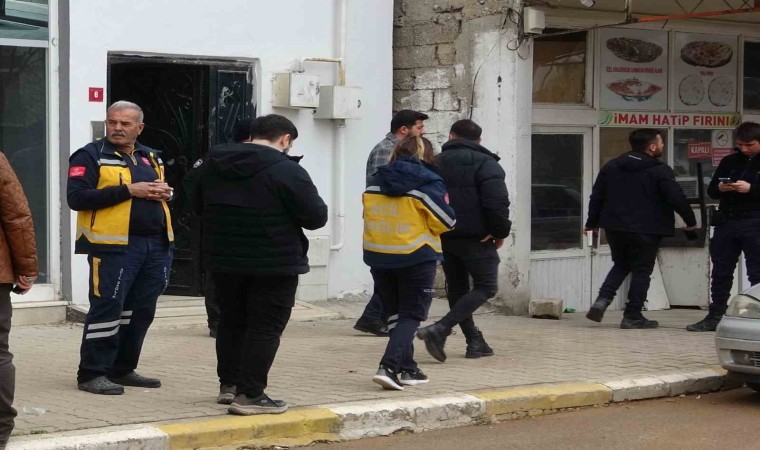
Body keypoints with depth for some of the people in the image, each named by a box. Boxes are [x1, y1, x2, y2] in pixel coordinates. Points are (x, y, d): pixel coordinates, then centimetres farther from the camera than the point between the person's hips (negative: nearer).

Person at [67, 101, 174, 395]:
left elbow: (163, 190, 31)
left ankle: (122, 369, 21)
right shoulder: (90, 157, -3)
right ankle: (92, 373, 1)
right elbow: (76, 197, -15)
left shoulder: (151, 158, 18)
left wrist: (164, 193, 4)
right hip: (114, 246, -7)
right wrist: (128, 190, -18)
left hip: (155, 245, 7)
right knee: (107, 308, -7)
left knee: (141, 311, 10)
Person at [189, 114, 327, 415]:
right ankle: (250, 394, -4)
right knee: (265, 328, -1)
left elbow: (198, 206, 20)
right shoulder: (285, 170, -15)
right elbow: (316, 217, -13)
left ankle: (228, 383, 28)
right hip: (274, 264, -7)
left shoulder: (212, 164, 8)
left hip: (223, 260, 7)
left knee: (232, 321, 20)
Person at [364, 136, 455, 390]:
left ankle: (407, 369, 19)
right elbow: (446, 221, -9)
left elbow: (369, 216, 13)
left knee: (394, 313, 17)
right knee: (411, 316, 2)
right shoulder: (427, 183, -10)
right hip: (416, 258, -5)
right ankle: (389, 367, -14)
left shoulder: (374, 182, 6)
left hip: (378, 257, 5)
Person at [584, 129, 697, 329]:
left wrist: (592, 222, 18)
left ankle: (602, 300, 1)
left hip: (615, 228, 5)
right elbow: (677, 199, -13)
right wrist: (690, 221, 0)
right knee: (641, 270, 6)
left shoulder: (611, 166, 8)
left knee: (621, 265, 21)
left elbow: (597, 196, 10)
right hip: (645, 230, -5)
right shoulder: (660, 171, -9)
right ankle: (632, 316, 6)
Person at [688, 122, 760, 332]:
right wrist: (720, 188, -8)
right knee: (721, 272, 8)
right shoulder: (729, 161, 12)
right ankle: (715, 317, 15)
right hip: (726, 222, 5)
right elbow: (711, 191, 14)